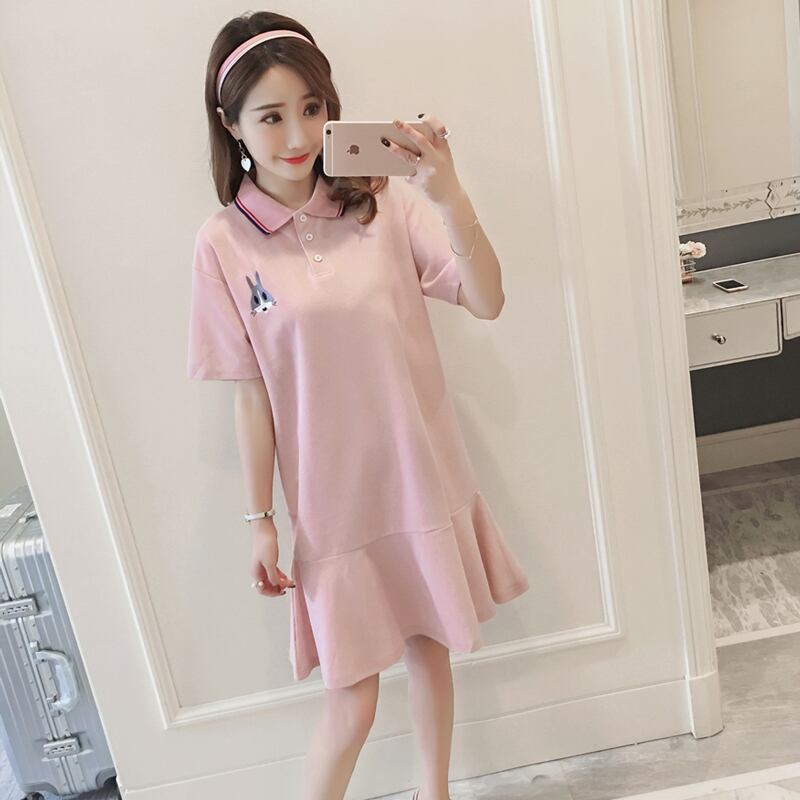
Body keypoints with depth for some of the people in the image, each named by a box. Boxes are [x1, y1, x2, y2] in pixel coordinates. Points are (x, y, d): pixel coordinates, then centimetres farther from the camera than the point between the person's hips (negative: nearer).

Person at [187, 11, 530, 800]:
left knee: (427, 644, 20)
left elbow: (487, 302, -13)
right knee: (353, 697, 5)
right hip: (332, 499, -2)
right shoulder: (223, 243, -8)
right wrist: (260, 521, -2)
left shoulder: (385, 204, -7)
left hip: (421, 478, 2)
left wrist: (449, 197, -27)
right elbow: (251, 393, -5)